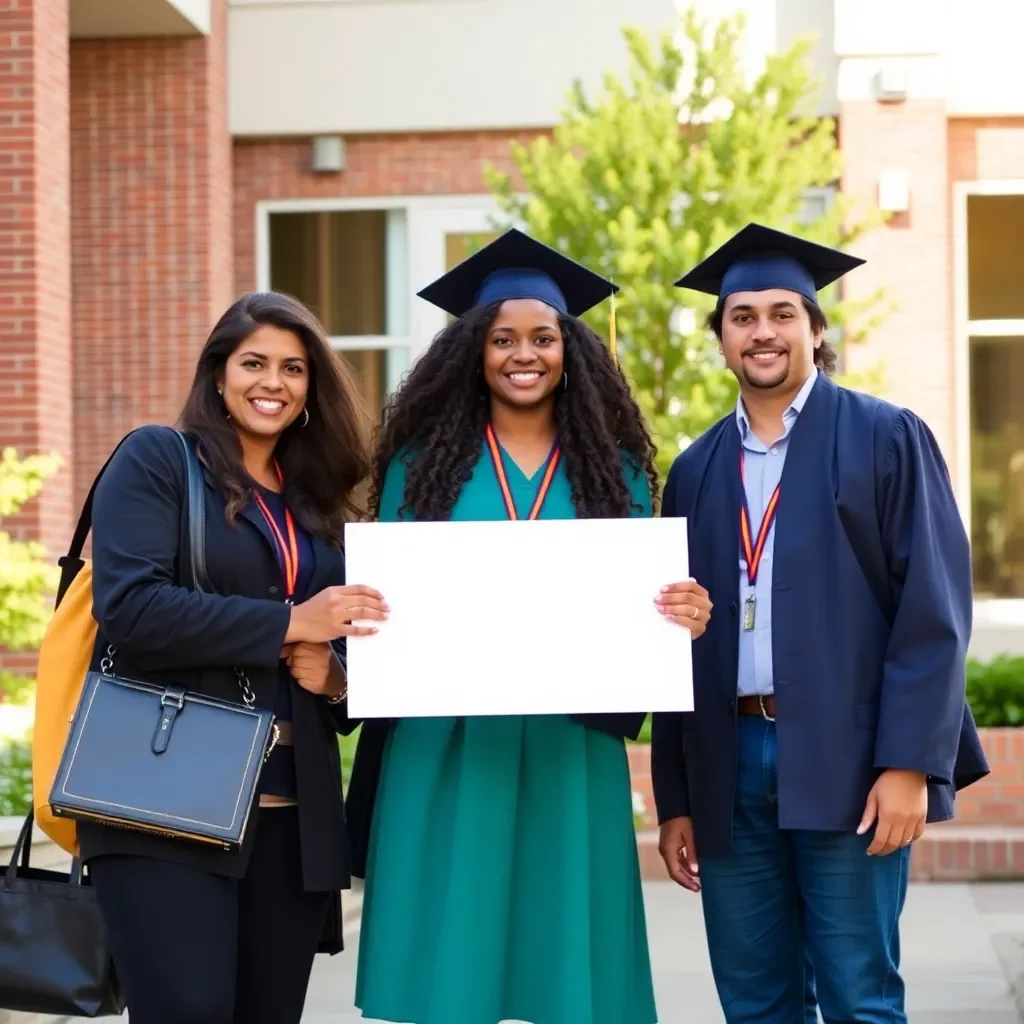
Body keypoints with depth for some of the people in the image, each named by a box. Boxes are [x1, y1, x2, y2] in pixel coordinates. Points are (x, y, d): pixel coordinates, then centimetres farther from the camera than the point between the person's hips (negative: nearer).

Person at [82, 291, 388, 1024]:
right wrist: (287, 622, -13)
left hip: (291, 809, 6)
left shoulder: (319, 500, 18)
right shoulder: (157, 460, 1)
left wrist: (333, 674, -3)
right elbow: (129, 605, -14)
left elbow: (342, 643, 22)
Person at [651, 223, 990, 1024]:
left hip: (844, 761, -4)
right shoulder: (696, 471, 14)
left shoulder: (887, 440, 1)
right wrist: (674, 797, 8)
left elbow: (933, 610, -6)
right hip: (728, 768, 4)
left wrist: (908, 762, -15)